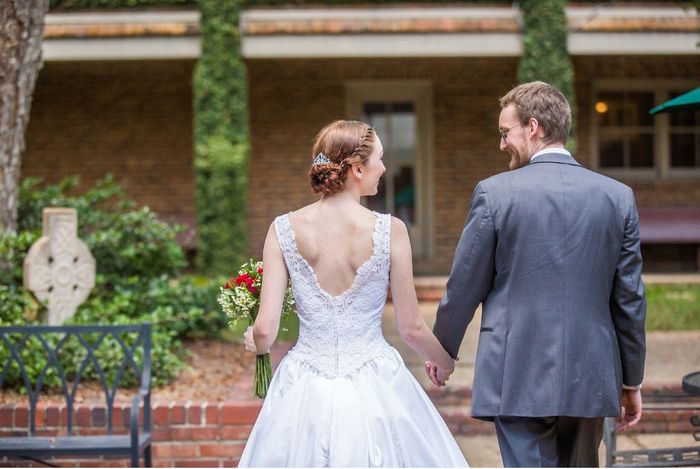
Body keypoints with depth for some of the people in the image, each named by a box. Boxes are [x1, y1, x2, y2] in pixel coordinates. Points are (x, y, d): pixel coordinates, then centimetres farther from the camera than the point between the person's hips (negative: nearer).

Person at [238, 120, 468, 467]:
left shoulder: (284, 230, -5)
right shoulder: (389, 231, -10)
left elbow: (265, 330, -8)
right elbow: (412, 329, -4)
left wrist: (255, 343, 16)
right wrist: (448, 362, 17)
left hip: (306, 396, 2)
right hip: (374, 393, -2)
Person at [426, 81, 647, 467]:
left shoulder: (495, 193, -7)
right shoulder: (618, 197, 2)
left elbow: (463, 287, 0)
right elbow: (630, 300, 6)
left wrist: (441, 350, 16)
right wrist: (632, 381, 15)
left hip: (519, 378, -4)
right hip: (590, 380, 4)